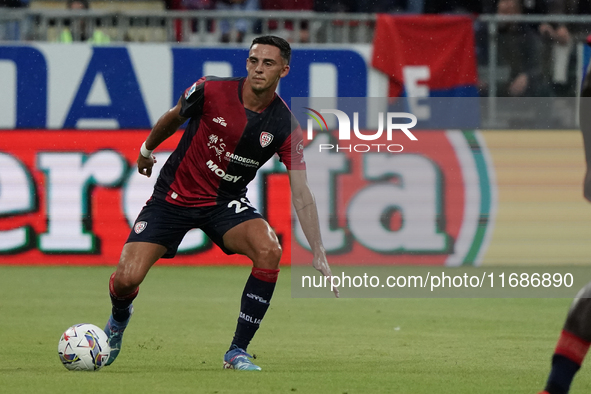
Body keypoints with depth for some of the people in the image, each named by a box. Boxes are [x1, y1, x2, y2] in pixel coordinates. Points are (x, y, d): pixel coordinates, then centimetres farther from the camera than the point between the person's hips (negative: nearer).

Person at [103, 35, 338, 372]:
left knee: (269, 250, -29)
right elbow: (174, 117, 5)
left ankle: (238, 352, -15)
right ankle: (119, 319, 27)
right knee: (127, 279, -14)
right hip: (174, 196, -1)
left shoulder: (285, 126, -14)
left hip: (226, 203, 1)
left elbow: (301, 193, -11)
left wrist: (319, 254, -18)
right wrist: (147, 149, 21)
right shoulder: (211, 91, -18)